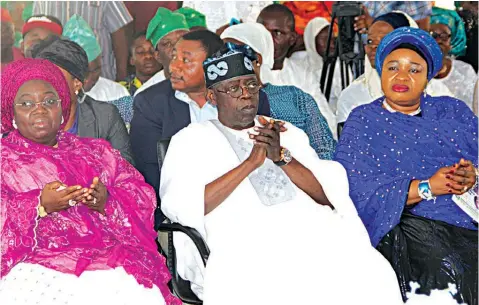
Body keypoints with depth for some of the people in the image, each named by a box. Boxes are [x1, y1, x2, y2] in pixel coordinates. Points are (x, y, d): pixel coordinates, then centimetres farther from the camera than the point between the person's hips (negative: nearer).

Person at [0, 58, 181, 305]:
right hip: (37, 268, -2)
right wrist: (40, 206, -15)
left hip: (110, 265, 2)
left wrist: (106, 203, -10)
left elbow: (143, 199, 10)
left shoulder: (95, 152, 21)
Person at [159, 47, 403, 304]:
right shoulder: (192, 139, 11)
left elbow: (329, 196, 10)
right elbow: (181, 207, -6)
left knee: (371, 277, -24)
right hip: (246, 242, -3)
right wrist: (250, 163, -8)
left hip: (310, 230, 4)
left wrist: (282, 156, -5)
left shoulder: (288, 133, 22)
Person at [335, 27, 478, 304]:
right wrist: (426, 187, -13)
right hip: (409, 222, -3)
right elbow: (356, 190, -5)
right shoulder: (364, 121, 10)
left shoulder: (453, 110, 22)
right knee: (446, 271, -31)